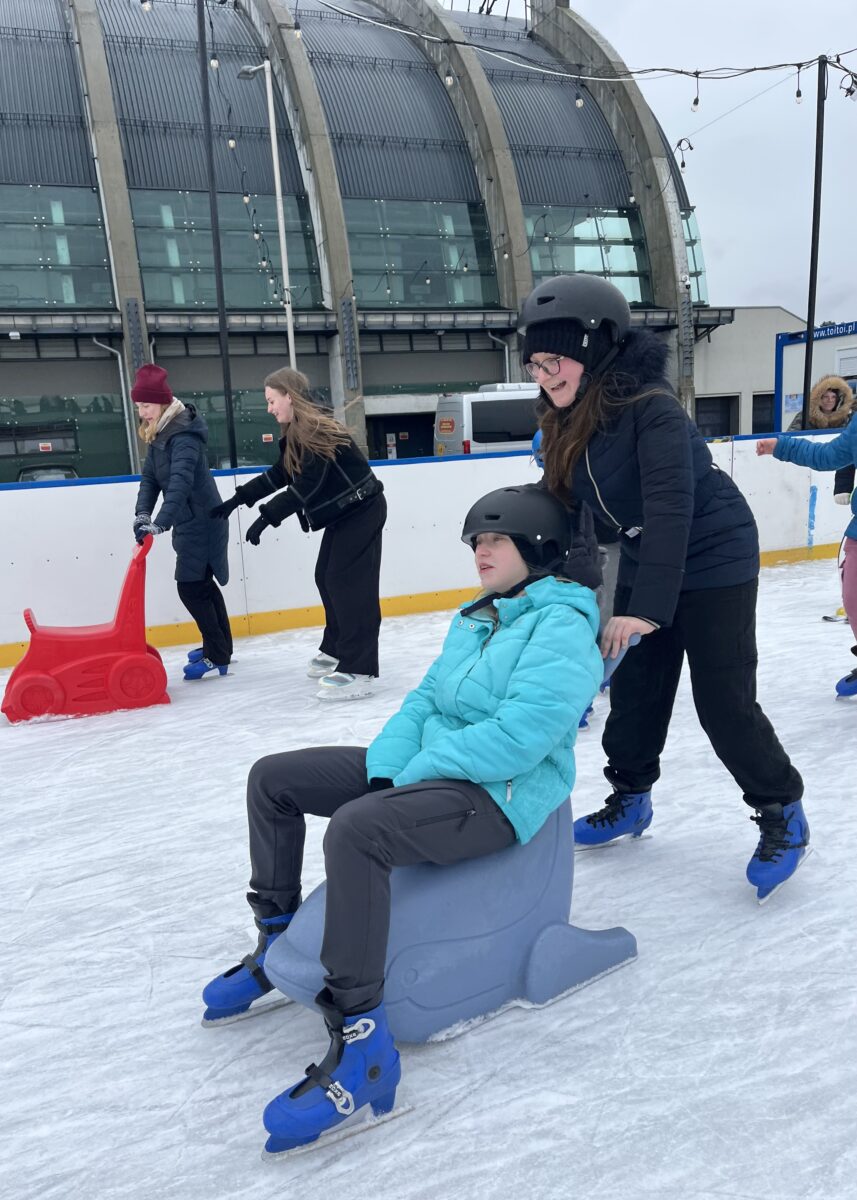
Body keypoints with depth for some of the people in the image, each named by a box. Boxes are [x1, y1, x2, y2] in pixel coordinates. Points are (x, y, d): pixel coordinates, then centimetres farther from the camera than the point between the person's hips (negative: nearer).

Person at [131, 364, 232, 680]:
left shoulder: (183, 435, -22)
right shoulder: (158, 434, 7)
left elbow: (180, 482, -34)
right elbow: (150, 477, 6)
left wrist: (160, 523, -41)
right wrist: (142, 514, -8)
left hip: (201, 522, -10)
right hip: (190, 521, 10)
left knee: (190, 587, -8)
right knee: (203, 584, 17)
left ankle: (217, 657, 0)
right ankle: (219, 645, 29)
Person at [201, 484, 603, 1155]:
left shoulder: (563, 625, -12)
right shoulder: (476, 618, 18)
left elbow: (521, 734, -24)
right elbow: (425, 702, 13)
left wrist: (414, 771, -18)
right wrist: (386, 768, -6)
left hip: (499, 796, -10)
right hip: (423, 771, 10)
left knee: (355, 829, -37)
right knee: (273, 778, 8)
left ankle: (361, 1042, -26)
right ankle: (279, 943, 22)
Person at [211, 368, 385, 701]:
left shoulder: (316, 431, -21)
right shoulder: (297, 434, 9)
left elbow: (305, 487, -26)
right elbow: (279, 475, 15)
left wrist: (267, 516, -24)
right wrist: (237, 499, 14)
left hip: (362, 511, -10)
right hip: (344, 513, 10)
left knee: (348, 583, -14)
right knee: (326, 577, 14)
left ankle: (357, 671, -15)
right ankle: (336, 649, 29)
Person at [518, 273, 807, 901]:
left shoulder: (651, 408, -26)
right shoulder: (566, 424, -2)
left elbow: (670, 506, -33)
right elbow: (560, 505, 5)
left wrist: (647, 607, -37)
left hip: (713, 562, -7)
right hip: (644, 566, 8)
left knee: (723, 701, -4)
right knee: (633, 689, 12)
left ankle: (782, 814, 18)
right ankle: (630, 799, 31)